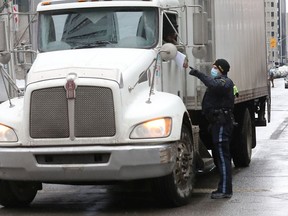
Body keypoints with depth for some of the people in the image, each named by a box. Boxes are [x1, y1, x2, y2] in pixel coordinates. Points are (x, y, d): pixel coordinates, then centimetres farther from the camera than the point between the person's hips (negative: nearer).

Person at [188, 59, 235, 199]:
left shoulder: (225, 82, -11)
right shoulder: (219, 81, 24)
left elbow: (214, 85, -34)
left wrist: (198, 74, -34)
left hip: (222, 123, -11)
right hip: (218, 124, 11)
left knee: (222, 157, -11)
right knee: (219, 156, 15)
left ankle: (225, 190, -12)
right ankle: (224, 188, 21)